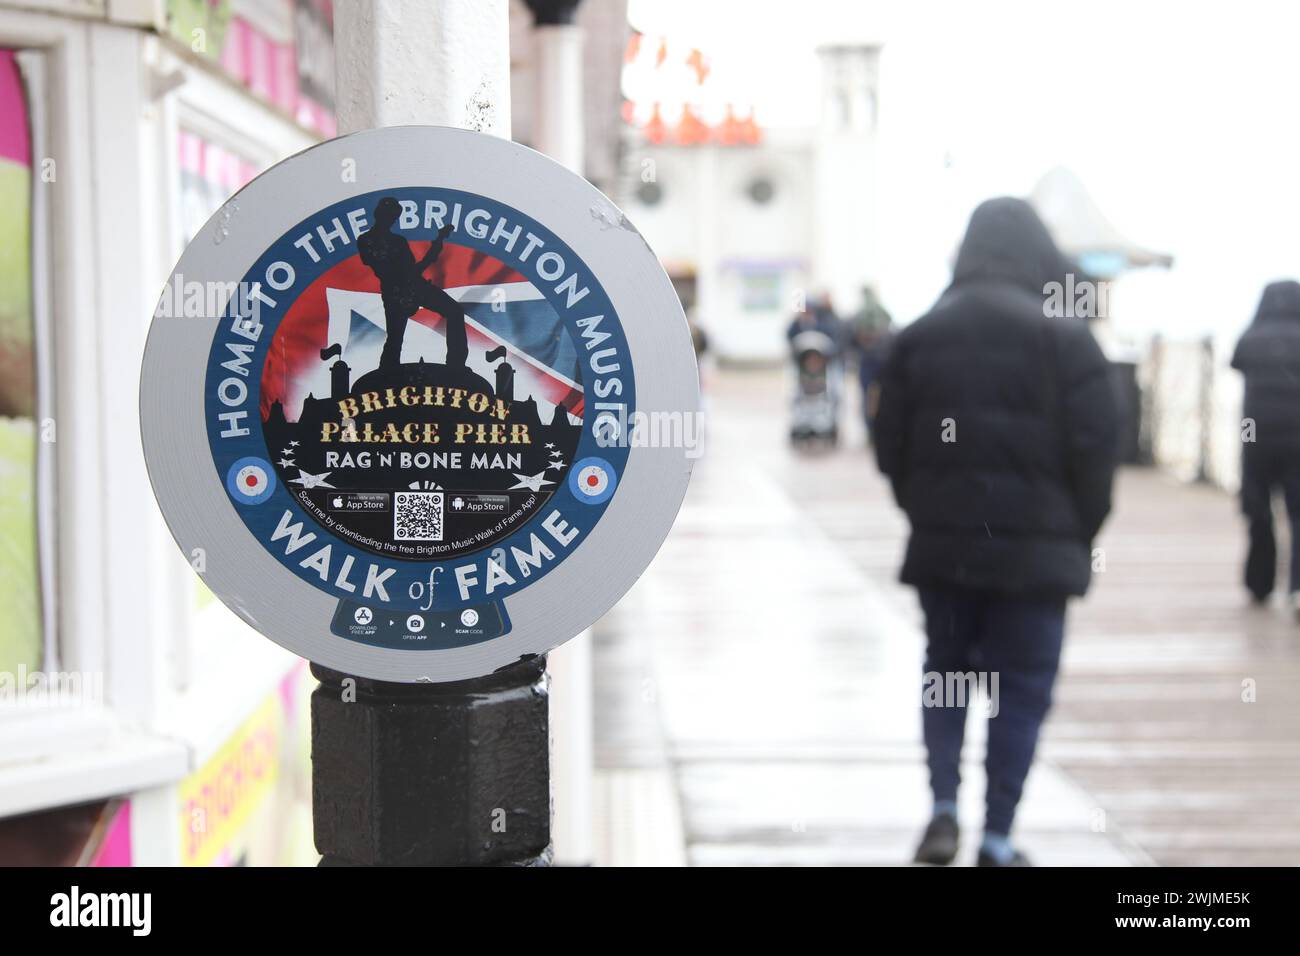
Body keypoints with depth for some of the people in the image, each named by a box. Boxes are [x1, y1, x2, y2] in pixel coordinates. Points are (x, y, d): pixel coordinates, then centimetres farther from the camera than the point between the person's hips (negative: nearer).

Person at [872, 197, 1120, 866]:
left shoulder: (918, 337, 4)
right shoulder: (1064, 338, -8)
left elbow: (890, 444, 5)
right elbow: (1096, 446, -9)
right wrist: (1079, 534, 4)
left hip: (942, 542, 3)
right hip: (1037, 546, -3)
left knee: (945, 670, 18)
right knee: (1022, 687, 6)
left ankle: (944, 808, 4)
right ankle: (997, 840, 6)